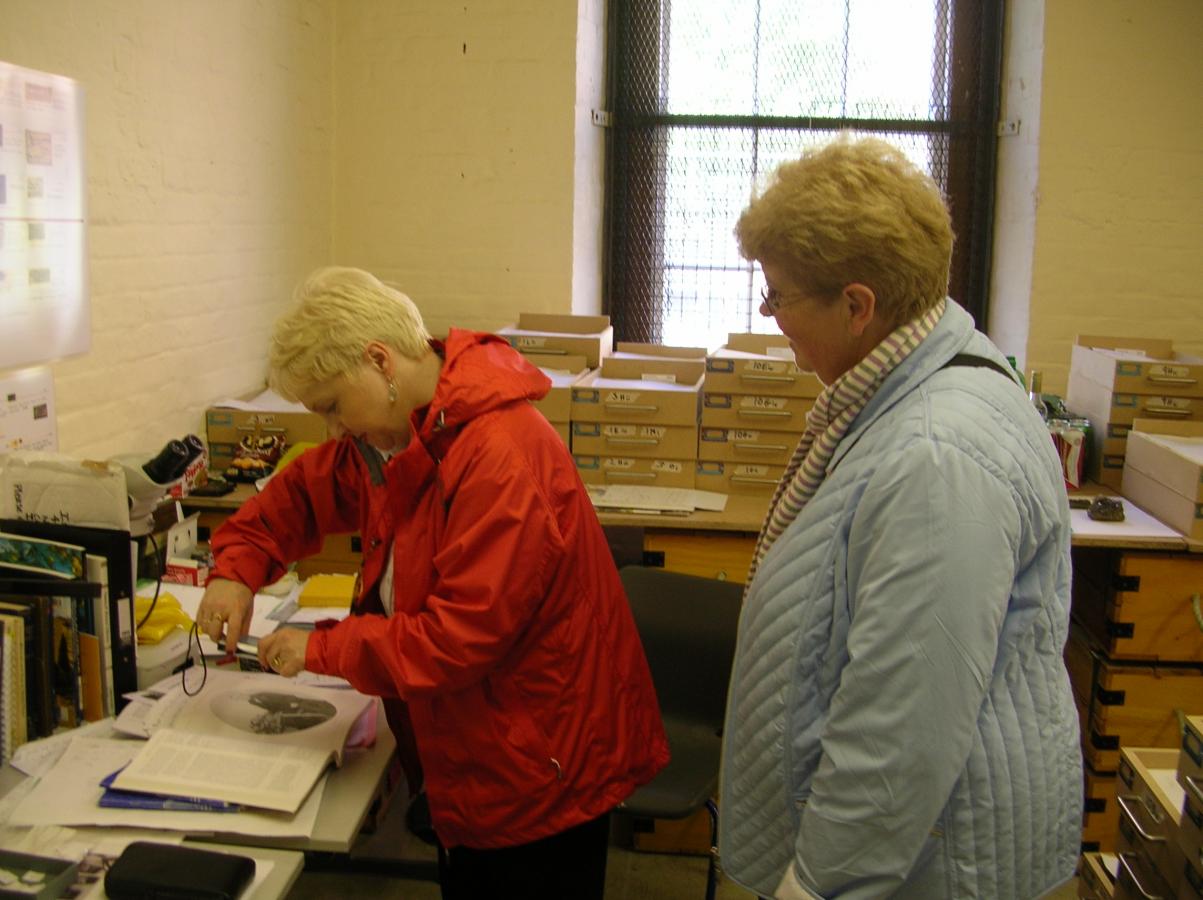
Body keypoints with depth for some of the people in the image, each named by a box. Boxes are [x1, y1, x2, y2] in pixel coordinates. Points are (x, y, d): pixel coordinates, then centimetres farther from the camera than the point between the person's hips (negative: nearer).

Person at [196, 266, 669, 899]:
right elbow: (305, 490, 16)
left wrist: (323, 649, -19)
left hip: (544, 769, -8)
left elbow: (462, 635, -29)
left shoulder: (502, 456, -28)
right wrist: (237, 567, -2)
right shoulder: (395, 432, 1)